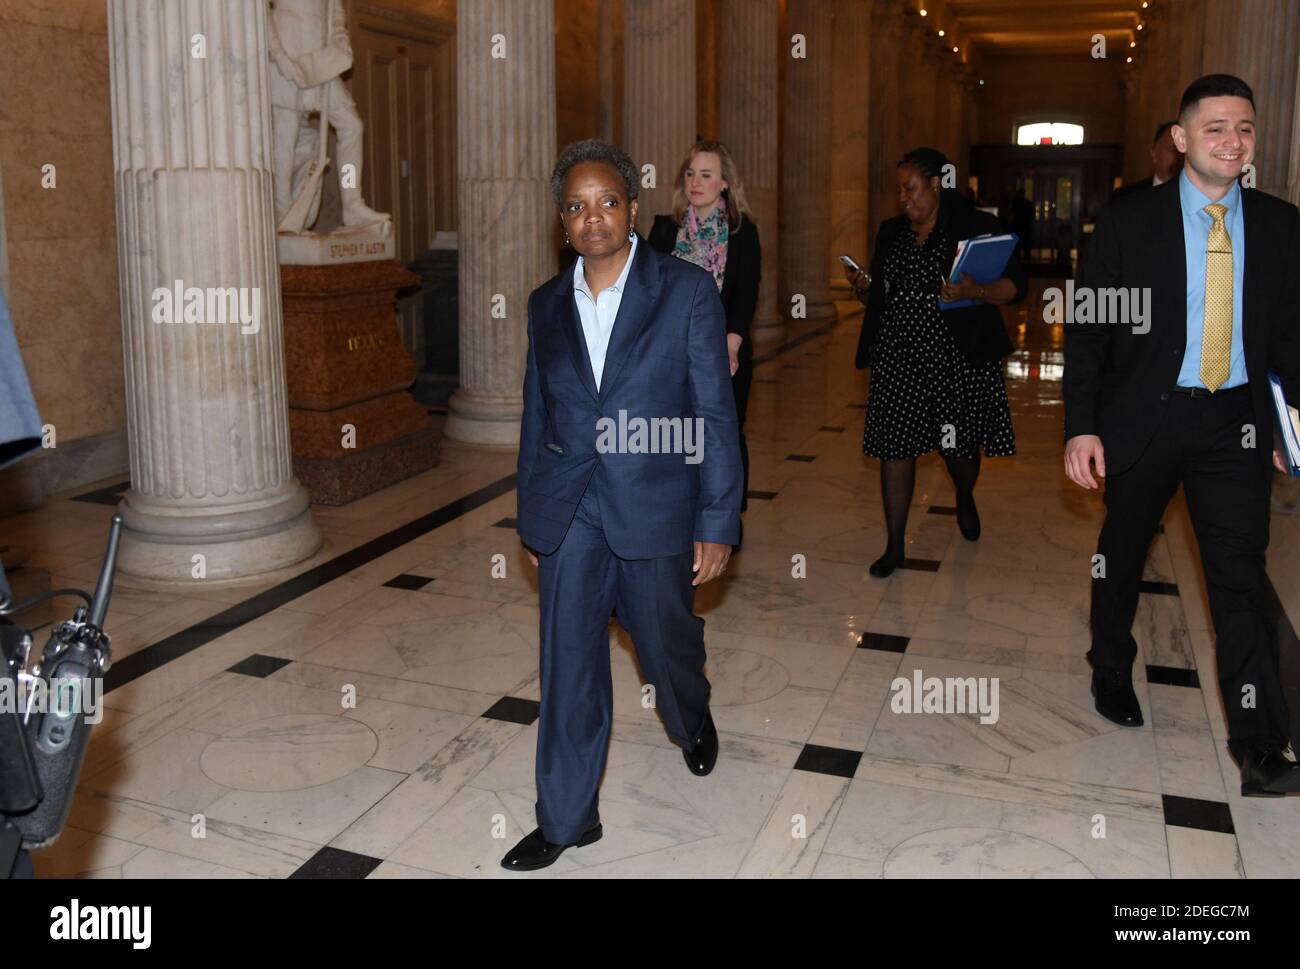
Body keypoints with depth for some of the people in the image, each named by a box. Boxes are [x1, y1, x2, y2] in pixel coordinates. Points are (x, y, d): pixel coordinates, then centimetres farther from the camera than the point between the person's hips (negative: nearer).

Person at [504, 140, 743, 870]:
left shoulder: (688, 290, -5)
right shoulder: (547, 304, 7)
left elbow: (716, 415, -6)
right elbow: (536, 418, 12)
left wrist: (718, 524, -10)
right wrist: (532, 524, 13)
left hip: (654, 510, -2)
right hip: (569, 517, 3)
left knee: (669, 645, 15)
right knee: (569, 667, 6)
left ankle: (694, 720, 50)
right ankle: (567, 817, 22)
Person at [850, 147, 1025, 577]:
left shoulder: (978, 227, -2)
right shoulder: (890, 232, 12)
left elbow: (1015, 284, -6)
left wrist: (976, 292, -25)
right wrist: (862, 287, -5)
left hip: (959, 359, -3)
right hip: (898, 358, 3)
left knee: (960, 445, 10)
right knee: (895, 446, 0)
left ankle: (965, 498, 46)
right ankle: (895, 546, 10)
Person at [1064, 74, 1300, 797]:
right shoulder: (1129, 222, -5)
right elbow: (1087, 331, -6)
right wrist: (1082, 427, -12)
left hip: (1237, 423, 2)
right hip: (1144, 418, -1)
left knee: (1242, 575, -3)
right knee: (1123, 555, 14)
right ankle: (1113, 673, 39)